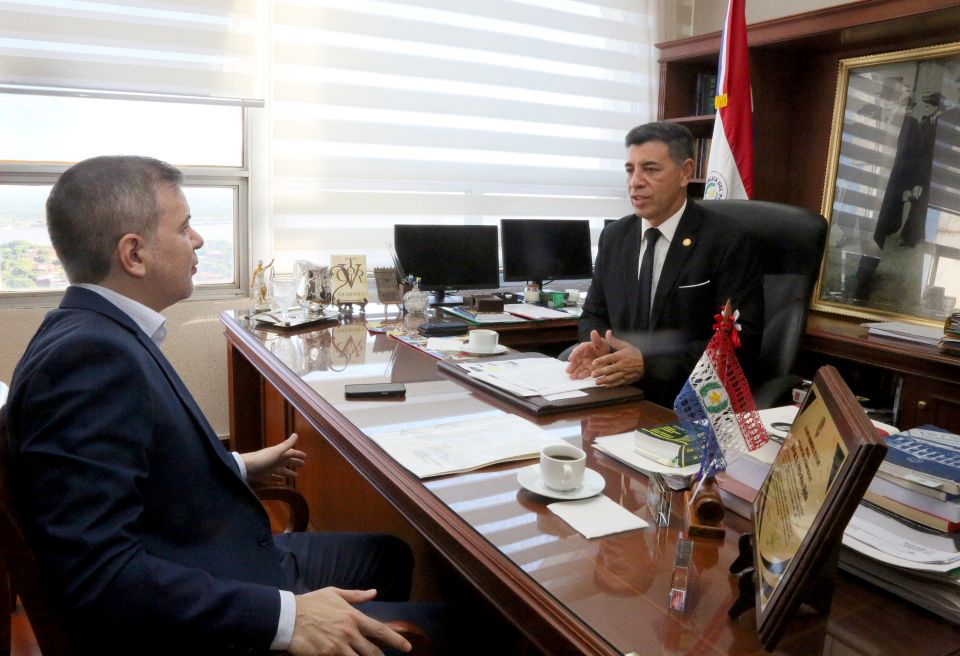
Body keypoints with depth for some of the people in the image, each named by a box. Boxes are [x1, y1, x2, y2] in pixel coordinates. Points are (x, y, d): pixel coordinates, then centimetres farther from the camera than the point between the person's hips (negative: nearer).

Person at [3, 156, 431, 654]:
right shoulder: (87, 354, -27)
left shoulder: (101, 331, 3)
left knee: (390, 555, 24)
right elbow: (96, 573, -31)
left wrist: (238, 467, 25)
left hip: (221, 567, 10)